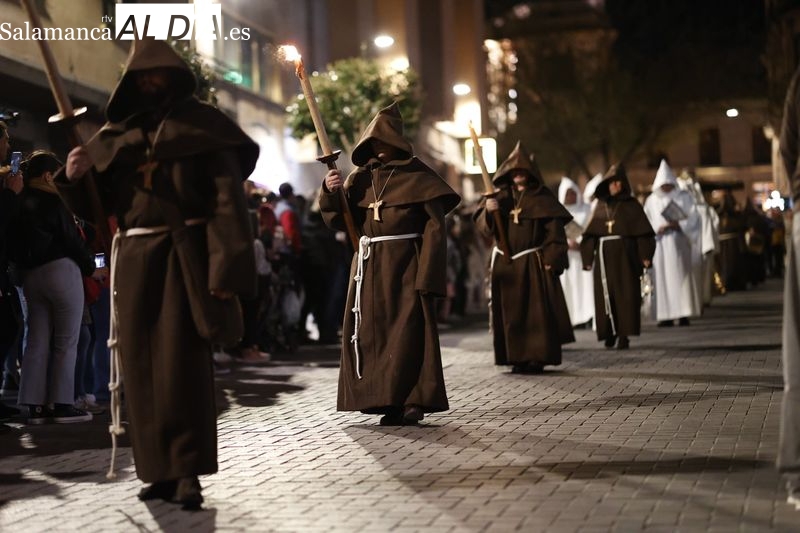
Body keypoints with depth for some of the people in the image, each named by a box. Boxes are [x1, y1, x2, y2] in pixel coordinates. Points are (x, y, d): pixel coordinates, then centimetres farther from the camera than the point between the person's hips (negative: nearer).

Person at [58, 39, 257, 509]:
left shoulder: (201, 123, 3)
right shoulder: (114, 135, 15)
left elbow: (228, 198, -6)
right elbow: (96, 207, 17)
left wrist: (226, 267, -17)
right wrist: (75, 179, -6)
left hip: (186, 252, -4)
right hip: (134, 256, 5)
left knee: (182, 358, -11)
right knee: (141, 361, 2)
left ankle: (188, 471, -7)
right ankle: (161, 468, 9)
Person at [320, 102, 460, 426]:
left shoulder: (417, 176, -2)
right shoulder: (360, 178, 11)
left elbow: (435, 227, -7)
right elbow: (337, 221, 9)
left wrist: (427, 275, -16)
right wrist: (330, 193, -11)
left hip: (405, 264, -5)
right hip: (369, 265, 5)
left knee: (407, 330, -7)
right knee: (369, 330, 4)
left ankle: (411, 401, -4)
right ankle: (379, 396, 12)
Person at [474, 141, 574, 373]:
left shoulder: (542, 197, 3)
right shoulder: (499, 195, 10)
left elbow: (555, 230, -2)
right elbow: (483, 225, 3)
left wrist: (552, 259, -13)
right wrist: (488, 211, -19)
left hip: (533, 264, -3)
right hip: (504, 263, 3)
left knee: (536, 310, -6)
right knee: (509, 311, 1)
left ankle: (538, 357, -3)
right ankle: (517, 357, 5)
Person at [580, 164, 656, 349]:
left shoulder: (631, 204, 3)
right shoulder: (600, 205, 11)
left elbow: (644, 232, -3)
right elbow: (590, 235, 8)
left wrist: (645, 256, -13)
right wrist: (588, 258, 1)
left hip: (625, 256, -3)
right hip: (604, 257, 3)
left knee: (626, 295, -5)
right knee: (605, 295, 2)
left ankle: (624, 335, -4)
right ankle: (610, 333, 12)